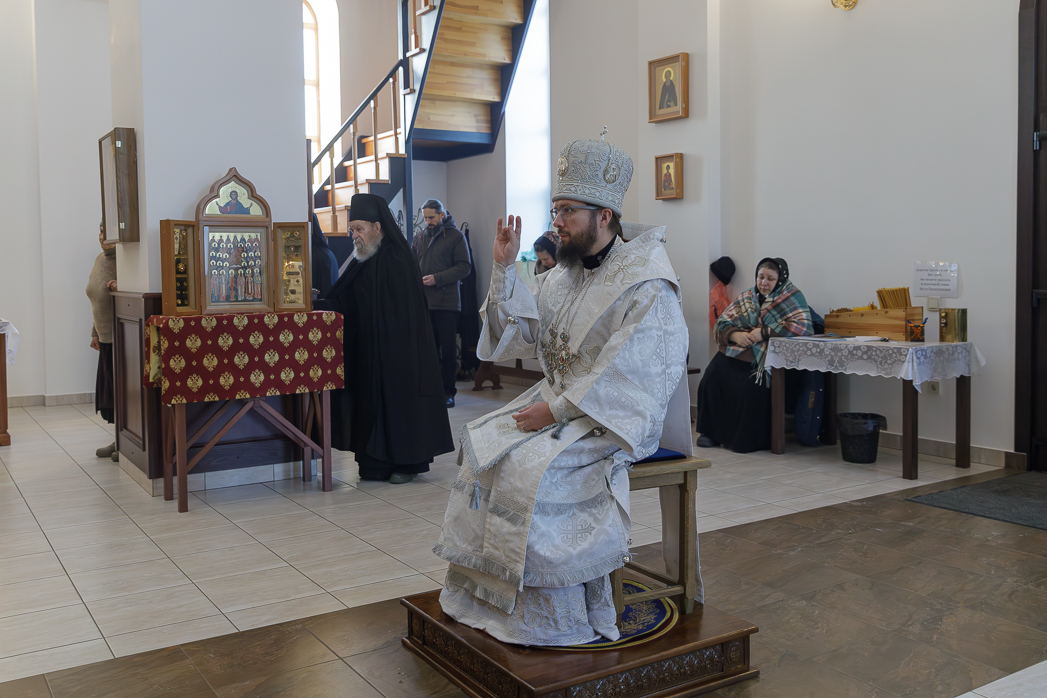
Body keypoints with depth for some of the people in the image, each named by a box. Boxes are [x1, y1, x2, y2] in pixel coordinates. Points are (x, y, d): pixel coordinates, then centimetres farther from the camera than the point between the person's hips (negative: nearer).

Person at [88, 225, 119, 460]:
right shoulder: (100, 259, 13)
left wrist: (120, 288, -28)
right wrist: (95, 333, 20)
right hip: (106, 337, 8)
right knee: (109, 387, 12)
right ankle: (119, 440, 23)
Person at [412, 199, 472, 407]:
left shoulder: (455, 236, 1)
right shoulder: (420, 238, 17)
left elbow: (464, 267, -6)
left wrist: (437, 278, -15)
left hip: (447, 302, -4)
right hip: (423, 302, 5)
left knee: (448, 350, -2)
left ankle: (448, 392, 7)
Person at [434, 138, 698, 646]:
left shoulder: (645, 285, -16)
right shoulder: (565, 275, 11)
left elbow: (623, 376, -23)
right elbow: (526, 330, 10)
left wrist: (555, 409, -23)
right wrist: (504, 267, 1)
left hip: (617, 418, -8)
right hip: (559, 403, 9)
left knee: (532, 467, -27)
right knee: (482, 445, -4)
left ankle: (555, 619, -13)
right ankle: (487, 592, 6)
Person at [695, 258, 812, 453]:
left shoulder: (791, 296, 4)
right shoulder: (747, 297, 20)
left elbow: (803, 325, -13)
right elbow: (722, 323, 17)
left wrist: (764, 332, -14)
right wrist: (734, 335, -8)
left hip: (764, 358, -4)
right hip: (734, 353, 4)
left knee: (753, 387, -32)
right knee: (711, 379, -23)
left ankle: (748, 440, -11)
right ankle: (712, 432, -7)